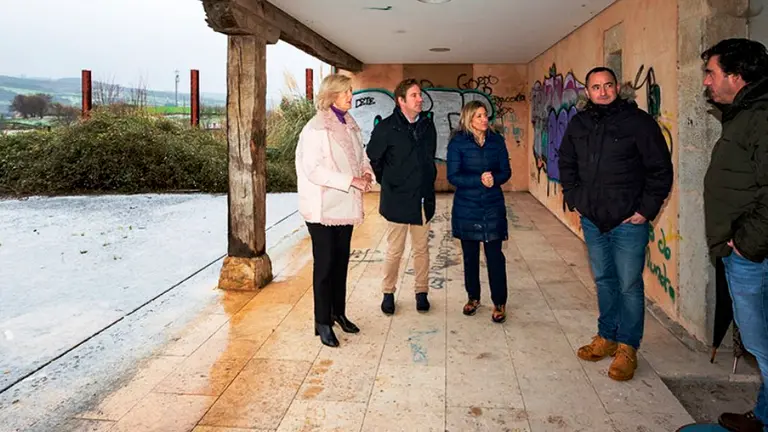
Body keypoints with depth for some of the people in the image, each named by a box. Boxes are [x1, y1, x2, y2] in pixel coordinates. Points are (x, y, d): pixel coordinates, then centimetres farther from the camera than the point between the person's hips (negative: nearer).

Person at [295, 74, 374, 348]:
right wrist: (351, 180, -22)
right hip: (323, 208, -6)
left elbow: (361, 155, 19)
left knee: (341, 262, 14)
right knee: (325, 265, 1)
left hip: (346, 204, 7)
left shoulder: (350, 125, 9)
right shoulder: (316, 128, -12)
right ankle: (323, 323, 12)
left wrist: (366, 174, -4)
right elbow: (313, 169, -19)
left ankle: (338, 313, 29)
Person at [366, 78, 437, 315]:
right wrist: (386, 182, 6)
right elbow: (373, 158, 0)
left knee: (422, 249, 11)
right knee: (394, 251, 5)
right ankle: (388, 293, 21)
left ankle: (421, 292, 25)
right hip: (397, 200, -4)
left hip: (423, 199, 4)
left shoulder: (428, 125, 6)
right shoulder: (387, 127, -9)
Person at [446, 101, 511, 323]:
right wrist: (479, 180, -23)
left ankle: (499, 303, 10)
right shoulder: (458, 142, -4)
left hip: (493, 206, 1)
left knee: (495, 255, -1)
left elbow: (506, 171, 4)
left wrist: (494, 179, -18)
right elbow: (453, 176, -10)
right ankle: (473, 297, 26)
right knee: (470, 254, 10)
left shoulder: (496, 140, 3)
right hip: (466, 207, -1)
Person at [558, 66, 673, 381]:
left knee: (629, 285, 2)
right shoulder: (579, 124, 6)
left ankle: (627, 347, 15)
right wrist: (573, 199, 9)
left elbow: (661, 169, -7)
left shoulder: (638, 121, -9)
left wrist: (647, 209, -10)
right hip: (592, 219, 5)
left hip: (628, 222, -5)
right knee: (603, 280, 16)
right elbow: (566, 164, 19)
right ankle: (607, 337, 31)